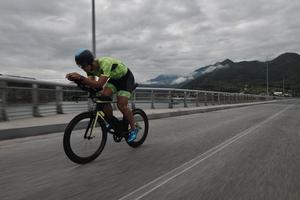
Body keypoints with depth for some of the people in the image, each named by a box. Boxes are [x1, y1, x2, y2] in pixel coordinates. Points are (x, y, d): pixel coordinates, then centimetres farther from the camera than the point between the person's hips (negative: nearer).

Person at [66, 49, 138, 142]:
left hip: (126, 77, -7)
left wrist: (81, 77, -52)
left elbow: (99, 84, -44)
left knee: (121, 105, -18)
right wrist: (77, 79, -34)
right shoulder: (91, 67, -13)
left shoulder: (105, 63, -37)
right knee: (104, 96, -16)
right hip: (114, 78, 7)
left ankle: (133, 129, 1)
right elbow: (91, 83, -19)